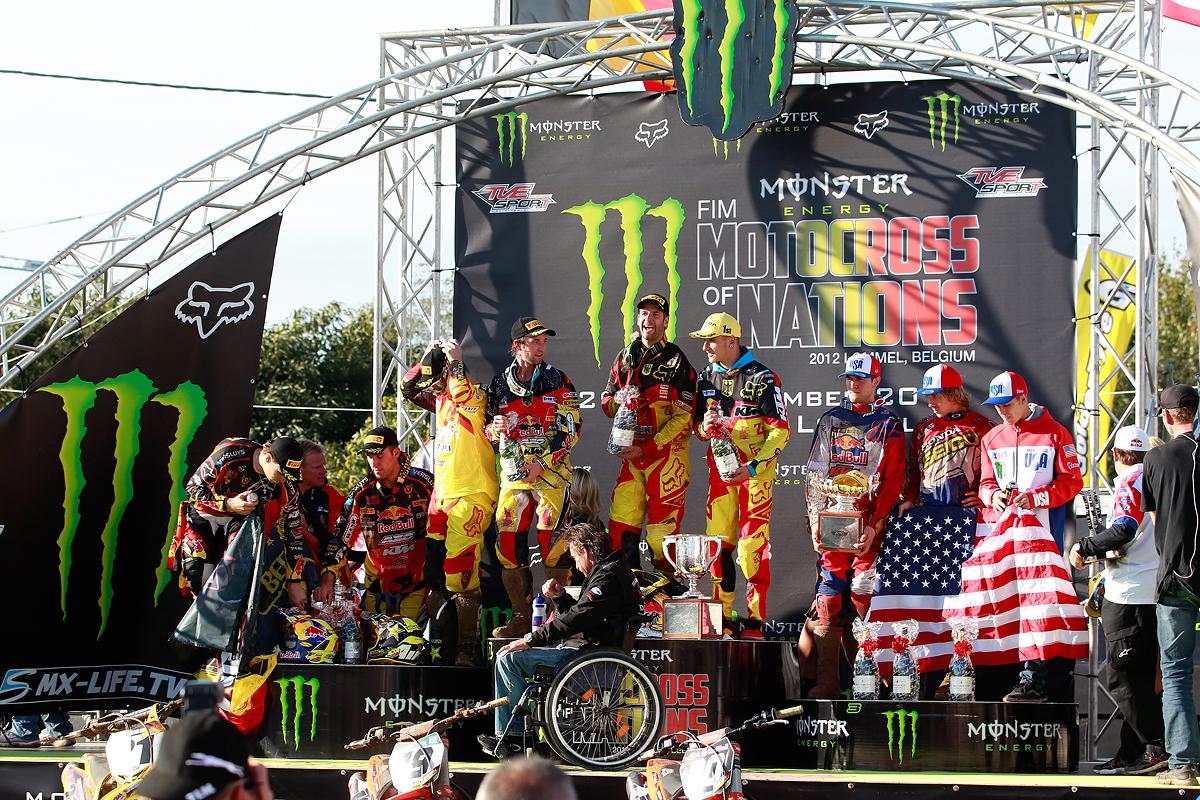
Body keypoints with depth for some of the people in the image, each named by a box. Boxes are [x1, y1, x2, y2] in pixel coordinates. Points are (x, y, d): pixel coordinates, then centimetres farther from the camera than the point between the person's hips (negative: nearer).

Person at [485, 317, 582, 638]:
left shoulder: (558, 381, 2)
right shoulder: (499, 385, 11)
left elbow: (571, 429, -3)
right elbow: (489, 429, 20)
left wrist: (541, 464, -11)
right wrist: (495, 428, -5)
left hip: (551, 471, -4)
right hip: (513, 473, 4)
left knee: (550, 540, -13)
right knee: (507, 541, -1)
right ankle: (521, 616, 9)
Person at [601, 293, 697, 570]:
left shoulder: (677, 362, -5)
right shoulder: (626, 357, 13)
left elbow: (684, 418, -10)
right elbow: (606, 400, 20)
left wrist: (646, 450, -15)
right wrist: (618, 401, -6)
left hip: (667, 454, -5)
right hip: (633, 454, 5)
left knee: (661, 533, -6)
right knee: (620, 528, 2)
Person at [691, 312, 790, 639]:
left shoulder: (762, 378, -7)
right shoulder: (706, 378, 12)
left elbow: (781, 430, -10)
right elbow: (699, 425, 21)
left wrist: (754, 466, -19)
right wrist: (704, 427, -5)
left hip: (756, 471, -6)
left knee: (753, 545, -9)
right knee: (719, 544, 4)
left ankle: (755, 619, -5)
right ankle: (722, 615, 12)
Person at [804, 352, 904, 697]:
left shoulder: (888, 425, 5)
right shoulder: (830, 421, 17)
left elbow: (894, 480, -2)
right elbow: (815, 472, 16)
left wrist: (874, 526, -11)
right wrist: (815, 518, 4)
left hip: (868, 523, -3)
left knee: (864, 599, -8)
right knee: (827, 603, -2)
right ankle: (827, 683, 0)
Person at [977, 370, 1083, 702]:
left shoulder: (1055, 434, 0)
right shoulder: (992, 438, 16)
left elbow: (1071, 482, -2)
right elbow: (986, 482, 20)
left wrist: (1036, 497, -16)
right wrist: (992, 494, -4)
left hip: (1042, 527, -5)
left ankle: (1032, 680, -13)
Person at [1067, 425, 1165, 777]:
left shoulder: (1130, 482, -9)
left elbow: (1125, 530, -22)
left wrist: (1084, 547, -10)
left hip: (1128, 596, -9)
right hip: (1155, 595, 9)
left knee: (1124, 679, -8)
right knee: (1140, 678, 12)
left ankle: (1159, 748, -13)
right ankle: (1131, 754, 14)